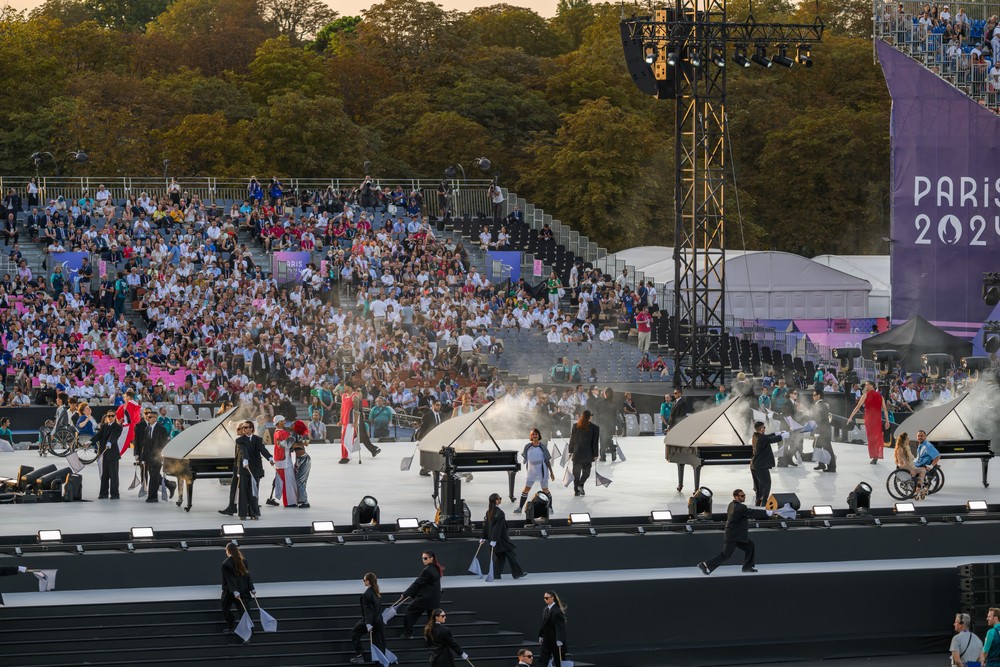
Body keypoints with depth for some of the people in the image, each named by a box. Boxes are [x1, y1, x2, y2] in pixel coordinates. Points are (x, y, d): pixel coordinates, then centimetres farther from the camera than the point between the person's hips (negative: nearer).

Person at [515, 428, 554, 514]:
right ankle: (520, 508, 2)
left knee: (545, 490, 4)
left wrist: (551, 473, 0)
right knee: (526, 489, -3)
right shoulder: (528, 447, 0)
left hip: (542, 471, -2)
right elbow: (525, 459, 11)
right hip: (531, 471, 2)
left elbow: (548, 461, 0)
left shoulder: (542, 447, -5)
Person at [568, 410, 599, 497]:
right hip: (588, 454, -2)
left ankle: (576, 490, 8)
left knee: (576, 473, 10)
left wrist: (570, 451, 16)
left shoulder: (575, 426, 0)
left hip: (577, 453, 2)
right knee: (586, 472, 10)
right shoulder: (594, 428, -7)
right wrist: (595, 455, 2)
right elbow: (595, 443, -4)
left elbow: (572, 440, 6)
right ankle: (581, 484, -14)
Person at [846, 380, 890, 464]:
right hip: (878, 419, 2)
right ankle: (877, 455, 2)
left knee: (871, 436, 4)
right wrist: (887, 421, 5)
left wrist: (851, 417, -3)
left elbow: (858, 407, -5)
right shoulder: (880, 396, 9)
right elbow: (885, 409, 3)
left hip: (869, 418, -2)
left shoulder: (866, 395, -1)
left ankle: (874, 456, -1)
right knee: (878, 436, 9)